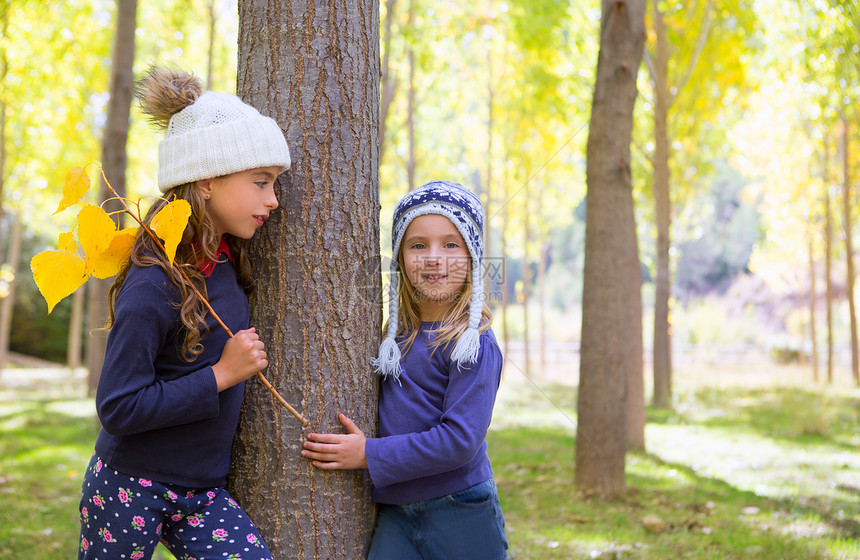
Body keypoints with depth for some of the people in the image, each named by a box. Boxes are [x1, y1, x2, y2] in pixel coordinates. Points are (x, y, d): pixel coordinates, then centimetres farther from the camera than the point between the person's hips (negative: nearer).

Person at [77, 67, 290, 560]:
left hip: (202, 492, 6)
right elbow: (118, 408, -23)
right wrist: (221, 375, -22)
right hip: (131, 489, -6)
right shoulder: (155, 286, -22)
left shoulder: (227, 263, 1)